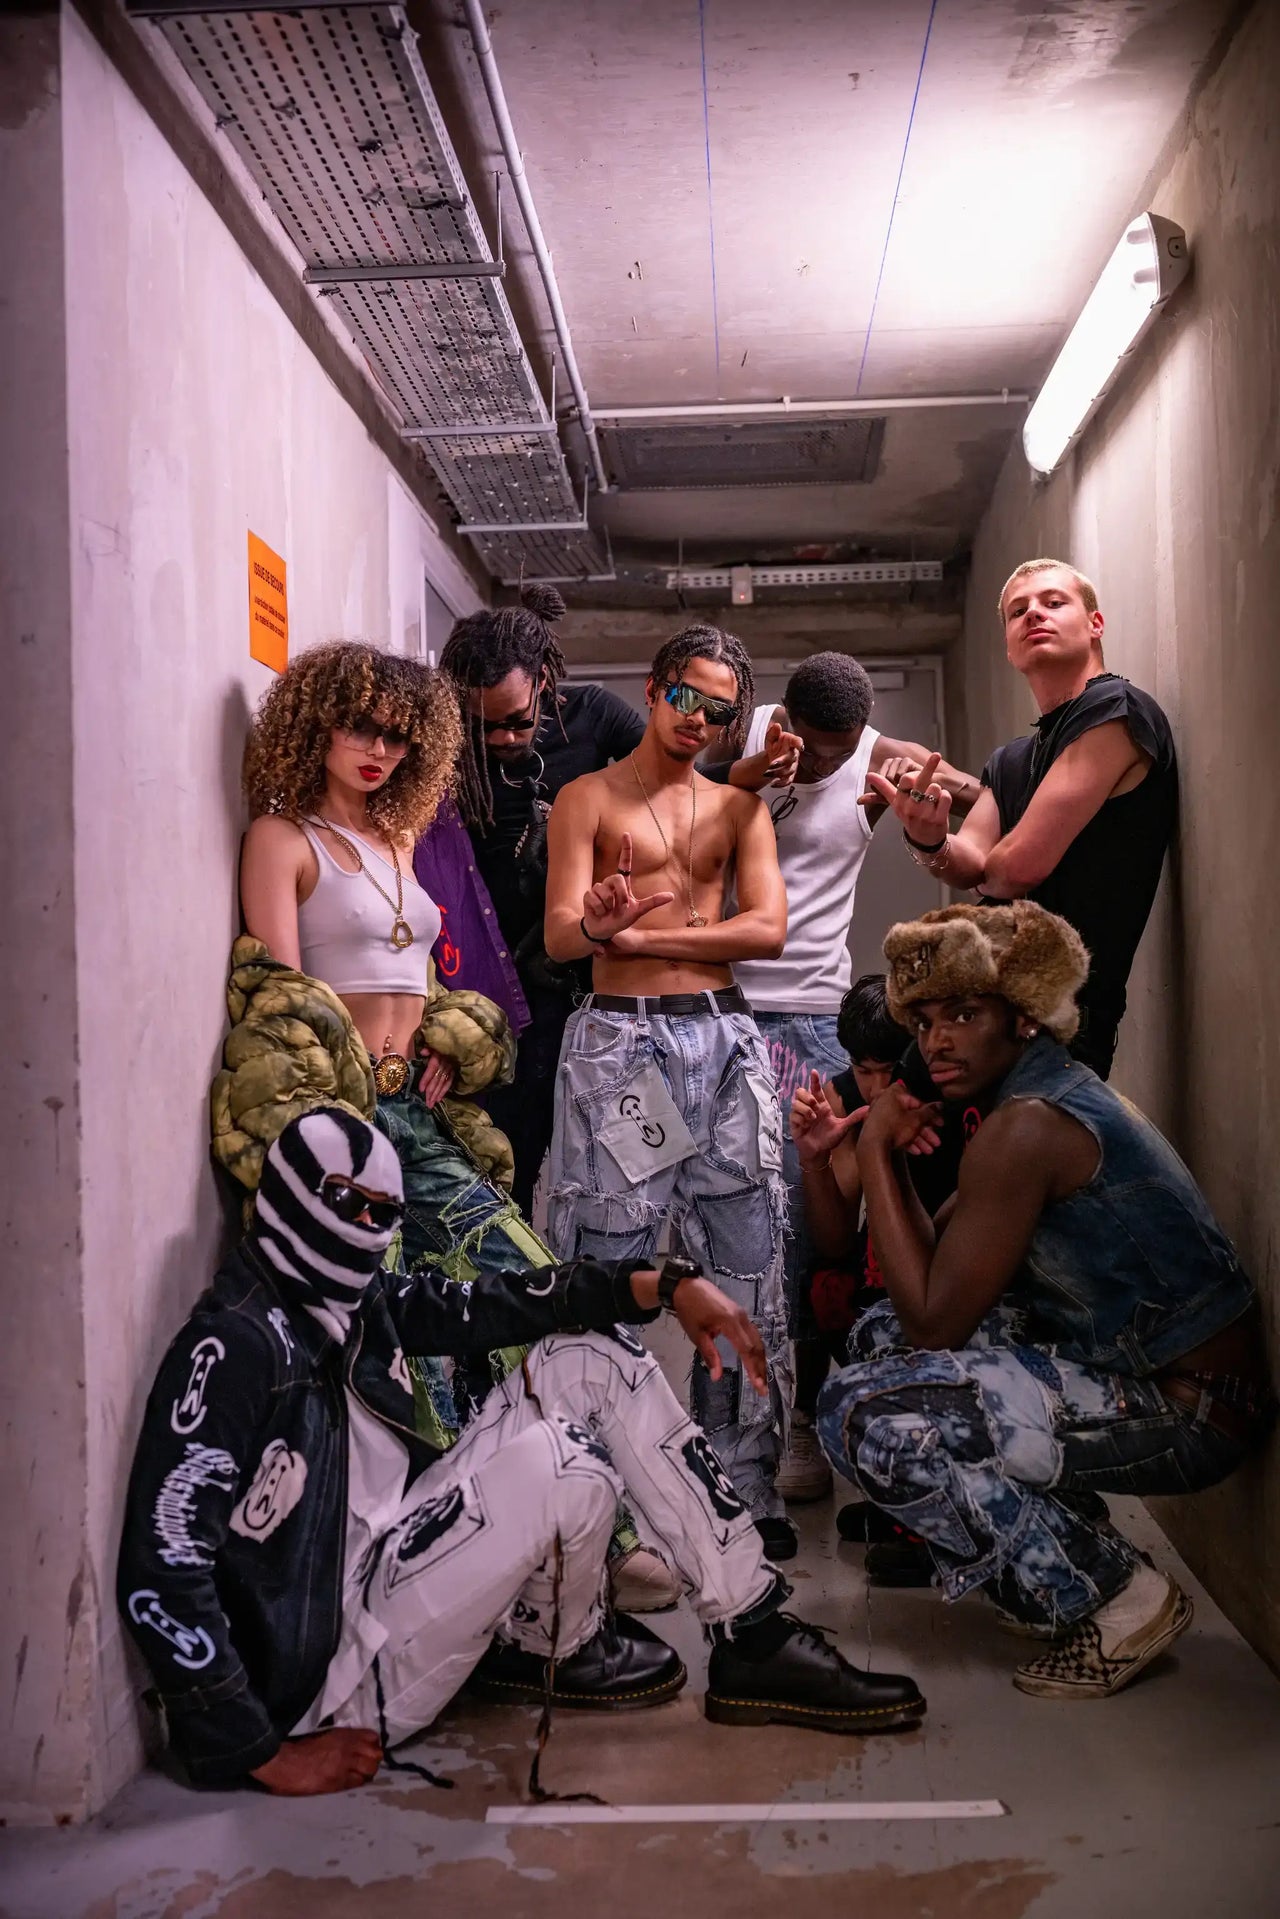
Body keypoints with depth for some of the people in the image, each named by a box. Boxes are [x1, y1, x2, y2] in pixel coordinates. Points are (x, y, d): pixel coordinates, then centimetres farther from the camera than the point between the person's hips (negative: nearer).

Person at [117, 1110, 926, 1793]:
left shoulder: (359, 1299, 5)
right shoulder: (236, 1343, -22)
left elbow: (490, 1303, 5)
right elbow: (161, 1575, -27)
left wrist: (664, 1285, -6)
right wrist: (264, 1754, -24)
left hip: (396, 1564, 9)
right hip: (334, 1672, -9)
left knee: (588, 1358, 1)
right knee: (557, 1464, -26)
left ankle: (757, 1638, 4)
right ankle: (555, 1650, 10)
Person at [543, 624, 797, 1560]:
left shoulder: (741, 805, 18)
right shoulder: (588, 798, 8)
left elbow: (769, 927, 3)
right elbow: (560, 934, -3)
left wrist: (638, 933, -5)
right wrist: (598, 923, -27)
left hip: (726, 1040, 3)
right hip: (622, 1037, -3)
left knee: (749, 1266, 2)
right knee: (611, 1264, -4)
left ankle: (744, 1486, 12)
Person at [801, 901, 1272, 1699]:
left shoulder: (1027, 1127, -22)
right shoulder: (1056, 1094, 9)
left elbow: (935, 1320, -19)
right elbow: (946, 1284, 9)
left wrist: (877, 1153, -13)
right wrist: (880, 1151, 0)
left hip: (1185, 1415, -10)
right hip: (1145, 1377, 10)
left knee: (866, 1414, -19)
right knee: (883, 1334, 14)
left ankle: (1121, 1601, -5)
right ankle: (1080, 1553, 17)